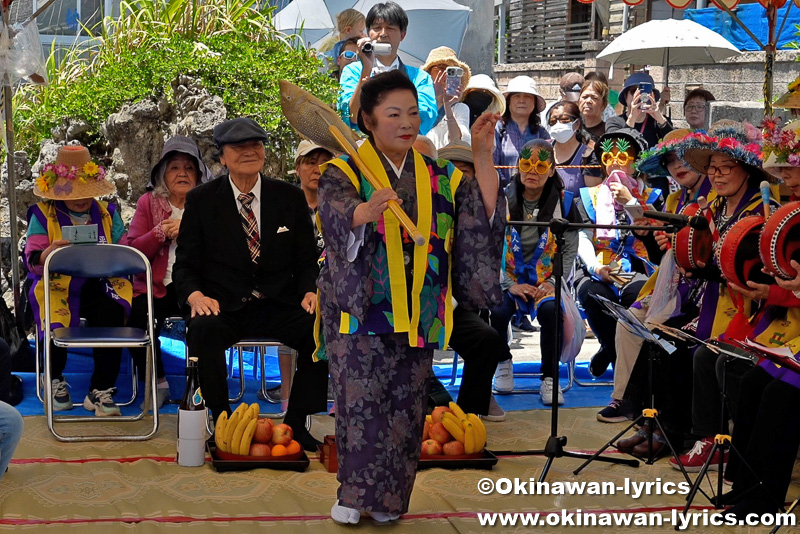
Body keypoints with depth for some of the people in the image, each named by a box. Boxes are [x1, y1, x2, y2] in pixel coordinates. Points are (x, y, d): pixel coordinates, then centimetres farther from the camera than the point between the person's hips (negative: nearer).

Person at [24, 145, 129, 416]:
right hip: (58, 286, -2)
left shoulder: (106, 213, 14)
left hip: (98, 285, 2)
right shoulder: (43, 214, 6)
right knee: (55, 322, -33)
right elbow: (32, 261, -3)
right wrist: (50, 253, -25)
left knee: (111, 313, -31)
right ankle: (55, 380, 1)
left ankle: (101, 391, -19)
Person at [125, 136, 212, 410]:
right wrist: (162, 232, -11)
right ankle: (157, 383, 0)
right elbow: (132, 251, 5)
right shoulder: (148, 202, 13)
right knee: (139, 322, -27)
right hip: (156, 287, 2)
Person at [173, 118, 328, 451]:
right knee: (203, 330, -36)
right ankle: (221, 422, -18)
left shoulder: (290, 198, 9)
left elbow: (306, 261, 11)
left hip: (278, 306, 2)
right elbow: (185, 264, 4)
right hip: (223, 307, -2)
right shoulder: (201, 200, 5)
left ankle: (296, 423, -11)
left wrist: (310, 292, -11)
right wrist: (195, 296, -18)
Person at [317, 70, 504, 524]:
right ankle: (355, 496, 5)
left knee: (405, 409, 3)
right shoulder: (345, 173, -1)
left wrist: (484, 159, -14)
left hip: (417, 316, 3)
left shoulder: (440, 178, 11)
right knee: (362, 403, -9)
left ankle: (387, 501, 15)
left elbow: (483, 215, -3)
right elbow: (338, 216, -24)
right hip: (361, 313, -3)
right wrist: (368, 209, -46)